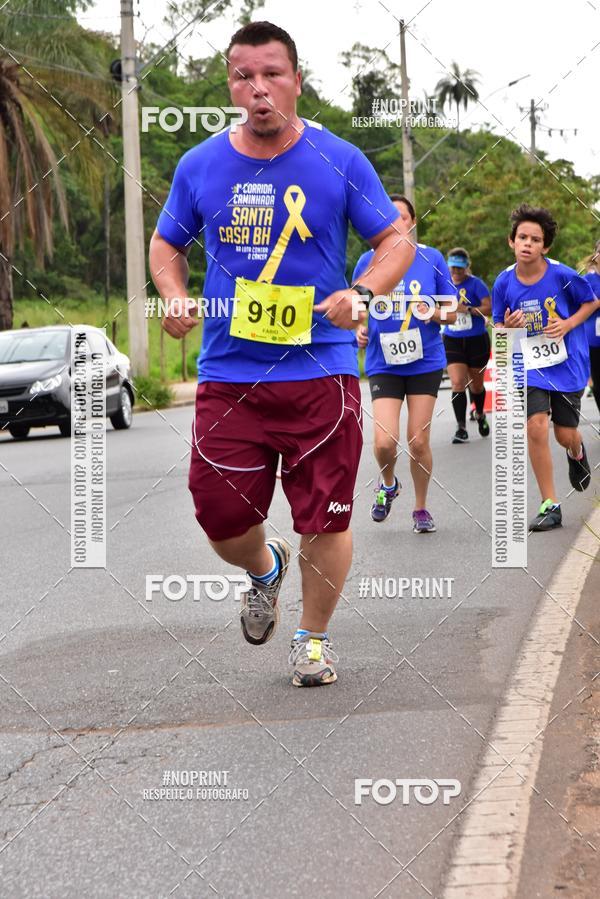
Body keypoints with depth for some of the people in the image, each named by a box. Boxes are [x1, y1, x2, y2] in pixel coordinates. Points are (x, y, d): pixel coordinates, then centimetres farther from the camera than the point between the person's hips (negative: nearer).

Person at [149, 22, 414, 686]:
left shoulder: (339, 160, -2)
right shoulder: (200, 166, 5)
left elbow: (397, 240, 4)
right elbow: (166, 245, 19)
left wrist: (362, 292, -16)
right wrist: (174, 297, -2)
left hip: (321, 372, -2)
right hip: (227, 375, 2)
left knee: (326, 520, 1)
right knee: (222, 519, 1)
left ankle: (313, 637, 26)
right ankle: (265, 569, 38)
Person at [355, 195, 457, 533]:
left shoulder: (432, 258, -1)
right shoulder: (368, 261, 0)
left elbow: (452, 311, 4)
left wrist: (434, 314, -17)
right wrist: (360, 330, -9)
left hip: (426, 362, 0)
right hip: (383, 363, 0)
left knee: (418, 441, 0)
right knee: (385, 442, -11)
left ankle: (421, 508, 21)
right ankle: (388, 484, 22)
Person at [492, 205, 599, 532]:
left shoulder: (562, 275, -14)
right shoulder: (504, 282, -8)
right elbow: (499, 329, 4)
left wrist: (568, 324, -14)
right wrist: (508, 327, -19)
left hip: (567, 364, -1)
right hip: (530, 366, 1)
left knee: (565, 434, 6)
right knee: (536, 427, -15)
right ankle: (550, 505, -3)